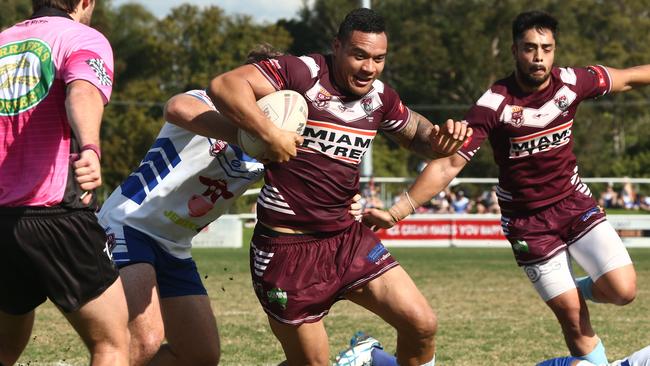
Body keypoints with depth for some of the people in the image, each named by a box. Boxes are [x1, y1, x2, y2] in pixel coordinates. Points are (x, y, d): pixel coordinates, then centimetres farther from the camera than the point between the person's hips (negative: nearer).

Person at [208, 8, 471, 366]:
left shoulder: (380, 97, 7)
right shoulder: (303, 74, -14)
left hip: (348, 238, 6)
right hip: (288, 247, -6)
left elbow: (416, 133, 25)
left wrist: (439, 139, 2)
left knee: (421, 323, -3)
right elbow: (224, 85, -23)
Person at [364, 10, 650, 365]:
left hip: (574, 202, 3)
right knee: (571, 314, -5)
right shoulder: (495, 103, -21)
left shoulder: (571, 82, -10)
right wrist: (398, 210, -27)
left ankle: (575, 289, 21)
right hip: (527, 220, -3)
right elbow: (449, 163, -20)